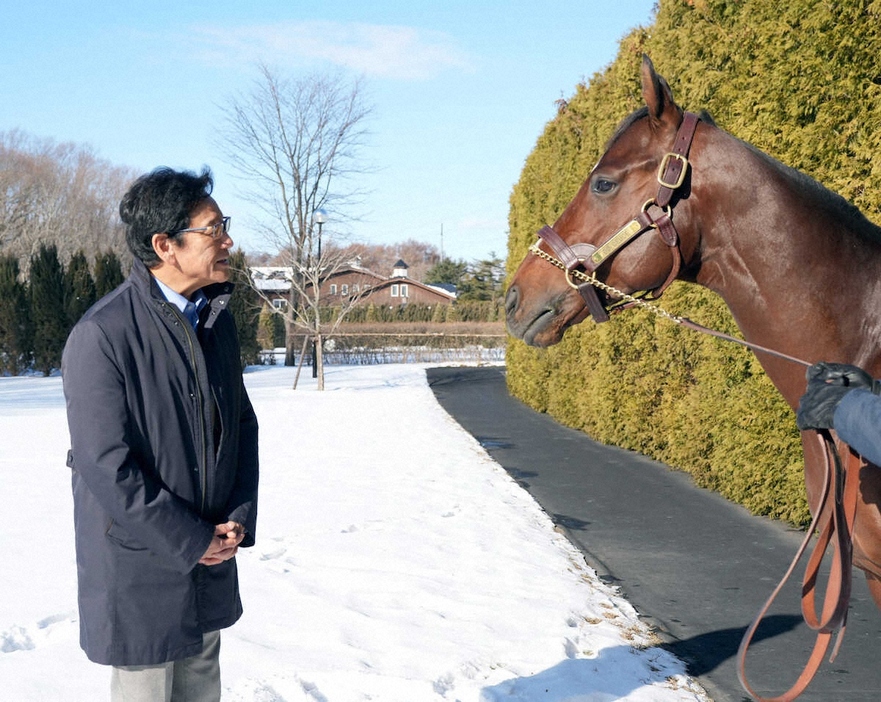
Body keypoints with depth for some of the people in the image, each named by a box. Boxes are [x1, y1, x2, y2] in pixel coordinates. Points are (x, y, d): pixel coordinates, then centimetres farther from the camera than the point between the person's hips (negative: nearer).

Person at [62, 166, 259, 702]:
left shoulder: (218, 320, 5)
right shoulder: (102, 335, -19)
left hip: (211, 556, 7)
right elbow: (106, 465, -21)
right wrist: (192, 541, -15)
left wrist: (239, 519, 0)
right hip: (141, 570, -7)